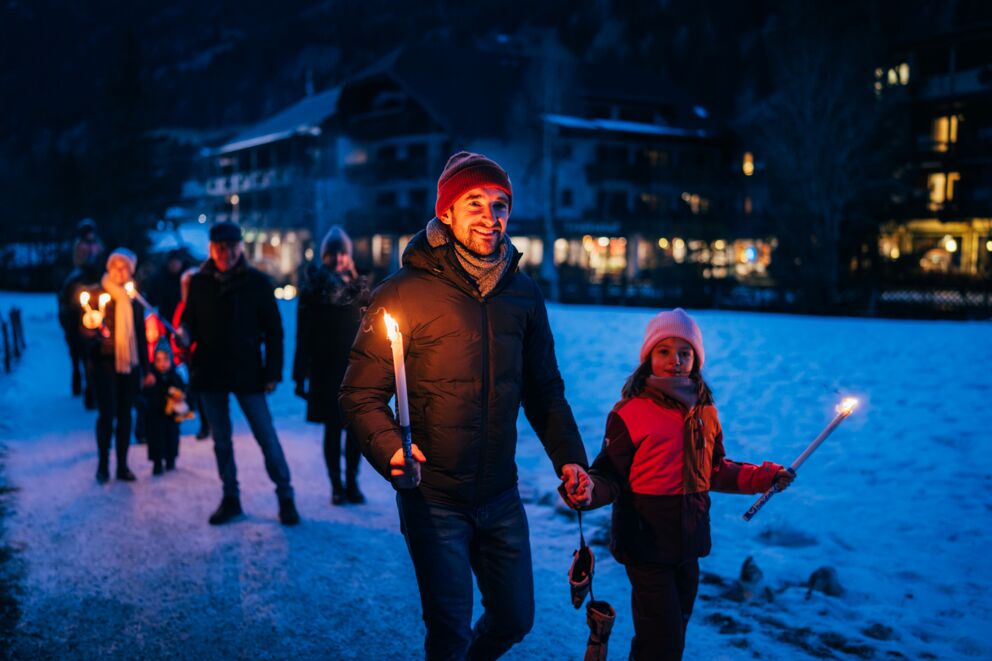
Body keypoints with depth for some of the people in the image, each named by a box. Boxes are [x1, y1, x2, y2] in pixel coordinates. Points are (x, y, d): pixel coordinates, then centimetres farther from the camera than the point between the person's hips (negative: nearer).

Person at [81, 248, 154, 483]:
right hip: (105, 362, -4)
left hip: (130, 363, 4)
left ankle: (122, 465, 13)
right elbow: (84, 328, -4)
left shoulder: (134, 299, 12)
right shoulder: (97, 295, 0)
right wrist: (91, 333, -28)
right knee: (107, 412, -9)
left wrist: (146, 369, 17)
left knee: (125, 413, 6)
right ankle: (103, 464, 4)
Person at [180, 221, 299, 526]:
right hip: (210, 372, 3)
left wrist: (273, 372, -7)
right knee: (221, 440, 11)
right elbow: (190, 321, 10)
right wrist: (185, 335, -15)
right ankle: (230, 498, 22)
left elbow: (273, 330, -2)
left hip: (247, 372, -3)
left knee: (266, 436, -3)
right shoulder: (199, 282, 4)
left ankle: (285, 497, 9)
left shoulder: (257, 281, -3)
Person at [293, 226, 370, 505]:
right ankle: (336, 485, 13)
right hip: (326, 371, -2)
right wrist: (301, 376, -5)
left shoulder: (360, 287, 5)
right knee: (332, 428, 3)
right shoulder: (313, 288, 0)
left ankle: (352, 482, 16)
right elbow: (304, 335, -2)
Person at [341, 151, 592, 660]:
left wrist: (568, 457, -1)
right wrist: (390, 449, -27)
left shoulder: (523, 294, 4)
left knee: (515, 619, 16)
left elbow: (544, 390, 11)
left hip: (500, 498, 5)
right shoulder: (405, 293, -11)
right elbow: (361, 394, -10)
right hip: (434, 499, -5)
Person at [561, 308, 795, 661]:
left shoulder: (704, 412, 6)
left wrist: (765, 476, 10)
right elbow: (611, 476, -11)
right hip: (646, 542, -6)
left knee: (677, 626, 18)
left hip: (689, 540, 6)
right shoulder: (630, 413, -11)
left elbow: (716, 471, 17)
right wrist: (589, 492, -31)